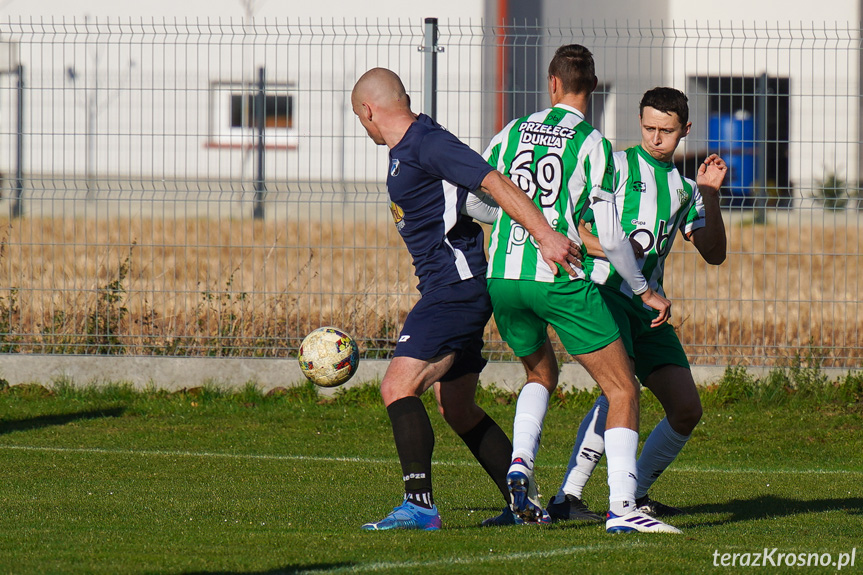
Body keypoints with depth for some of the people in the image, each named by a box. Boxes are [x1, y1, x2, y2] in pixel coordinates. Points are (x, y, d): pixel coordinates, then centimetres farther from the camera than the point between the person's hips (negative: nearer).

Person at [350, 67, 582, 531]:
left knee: (398, 387, -19)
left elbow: (495, 184, -23)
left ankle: (419, 505, -26)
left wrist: (546, 236, -30)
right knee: (456, 408, 16)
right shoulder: (404, 152, 17)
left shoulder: (429, 145, -15)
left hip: (456, 288, -11)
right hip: (446, 288, 11)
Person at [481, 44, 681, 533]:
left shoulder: (512, 134, 10)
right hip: (559, 280, -5)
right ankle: (622, 506, -14)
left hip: (501, 276, 5)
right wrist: (645, 291, 6)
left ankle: (520, 466, 6)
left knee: (542, 374, 30)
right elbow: (610, 235, -6)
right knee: (623, 391, 1)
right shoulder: (592, 145, -3)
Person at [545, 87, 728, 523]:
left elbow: (714, 254, 15)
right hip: (604, 291, -7)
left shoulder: (684, 188, 20)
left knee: (686, 409, 2)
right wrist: (613, 250, -20)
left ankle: (635, 496, 20)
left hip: (648, 306, 7)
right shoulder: (617, 165, 4)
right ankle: (566, 499, -29)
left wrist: (710, 196, 3)